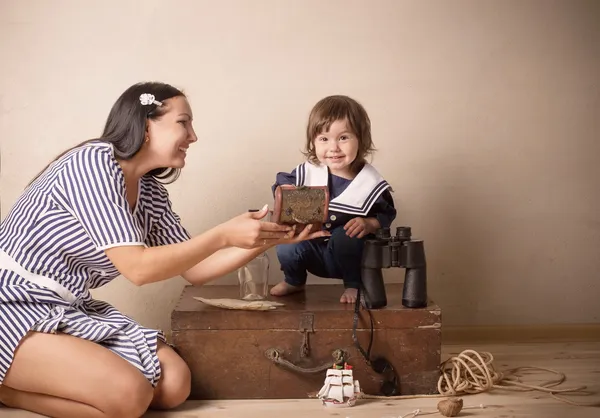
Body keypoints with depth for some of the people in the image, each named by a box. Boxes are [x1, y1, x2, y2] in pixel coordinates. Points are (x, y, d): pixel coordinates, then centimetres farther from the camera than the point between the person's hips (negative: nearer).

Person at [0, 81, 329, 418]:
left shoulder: (151, 193, 5)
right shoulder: (93, 162, -20)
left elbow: (194, 269, 8)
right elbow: (137, 268, -25)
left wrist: (268, 240, -3)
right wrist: (224, 235, -24)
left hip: (70, 309, 9)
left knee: (174, 384, -5)